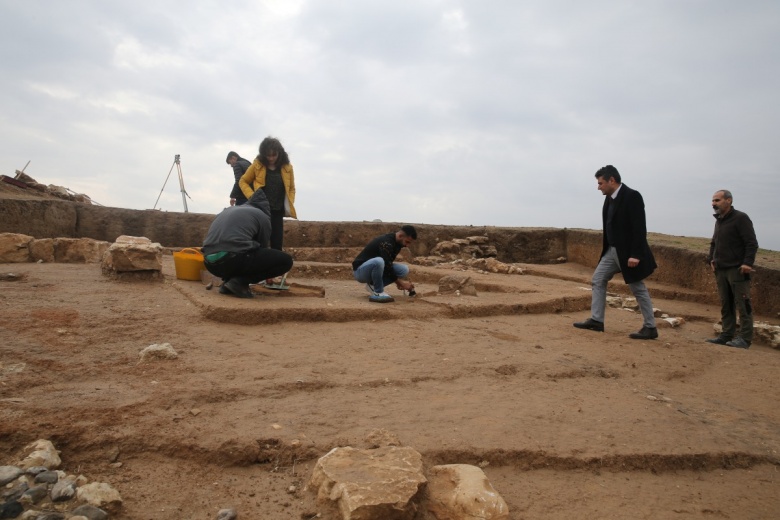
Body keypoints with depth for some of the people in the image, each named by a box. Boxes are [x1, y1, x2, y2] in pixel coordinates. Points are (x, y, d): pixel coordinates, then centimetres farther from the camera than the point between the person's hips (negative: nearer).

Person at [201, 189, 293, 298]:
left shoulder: (228, 210, 30)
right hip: (231, 259, -7)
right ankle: (240, 281, -4)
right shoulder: (263, 217, 14)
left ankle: (228, 280, 13)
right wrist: (268, 276, 42)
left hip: (210, 263, 7)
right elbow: (262, 248, 24)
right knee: (286, 261, 3)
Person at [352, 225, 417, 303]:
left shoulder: (396, 243, 2)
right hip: (360, 271, -9)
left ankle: (373, 285, 1)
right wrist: (400, 282, -19)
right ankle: (377, 293, -19)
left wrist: (399, 280, 3)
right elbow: (387, 266, -26)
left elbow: (388, 265, 13)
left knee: (404, 269, -5)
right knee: (378, 261, -40)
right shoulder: (386, 243, -27)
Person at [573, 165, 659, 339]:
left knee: (638, 288, 1)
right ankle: (596, 320, 14)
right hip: (612, 250, 9)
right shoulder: (609, 198, 7)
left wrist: (635, 254, -25)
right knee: (597, 280, 8)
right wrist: (605, 248, 17)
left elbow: (639, 228, -22)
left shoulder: (632, 196, -18)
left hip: (628, 252, -9)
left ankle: (650, 327, 12)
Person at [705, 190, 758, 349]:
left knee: (742, 305, -5)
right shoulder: (719, 221, 17)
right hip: (721, 270, 8)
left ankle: (745, 338, -3)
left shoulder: (740, 218, -7)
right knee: (725, 305, 9)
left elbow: (751, 243, -12)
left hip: (737, 270, -8)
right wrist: (711, 259, 12)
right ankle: (727, 335, 14)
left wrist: (747, 263, -20)